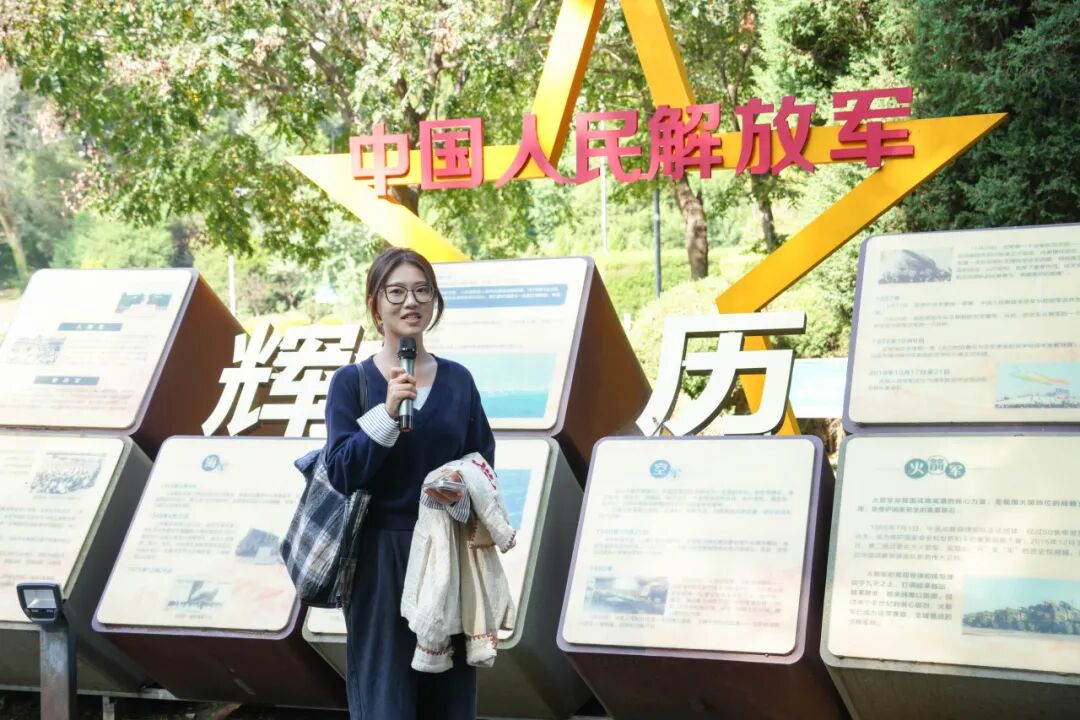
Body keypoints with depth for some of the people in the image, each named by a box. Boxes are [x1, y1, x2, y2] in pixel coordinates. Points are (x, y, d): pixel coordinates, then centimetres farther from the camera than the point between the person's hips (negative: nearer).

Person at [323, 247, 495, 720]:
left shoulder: (458, 380, 6)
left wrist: (464, 495, -13)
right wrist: (386, 412, -21)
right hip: (380, 555, -3)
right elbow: (342, 473, -12)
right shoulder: (351, 382, -3)